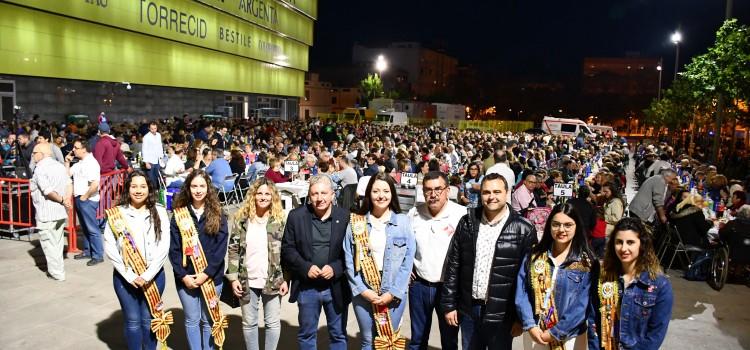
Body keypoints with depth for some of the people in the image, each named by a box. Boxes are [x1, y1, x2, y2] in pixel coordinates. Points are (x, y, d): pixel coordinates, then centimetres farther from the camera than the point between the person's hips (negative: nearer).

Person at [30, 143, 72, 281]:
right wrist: (67, 200, -7)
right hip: (61, 212, 8)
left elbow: (47, 190, -23)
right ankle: (57, 268, 27)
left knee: (49, 242, 3)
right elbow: (69, 184, 2)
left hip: (46, 213, -7)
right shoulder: (59, 165, 10)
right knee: (57, 242, 17)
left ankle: (57, 273, 7)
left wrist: (62, 200, -13)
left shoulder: (40, 168, -13)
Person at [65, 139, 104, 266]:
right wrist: (67, 162, 9)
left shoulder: (91, 163, -17)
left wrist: (85, 197, -16)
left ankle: (98, 255, 2)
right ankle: (87, 251, 29)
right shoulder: (79, 163, 13)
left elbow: (95, 184, -26)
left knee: (92, 228, -4)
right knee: (85, 227, 18)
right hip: (79, 199, 10)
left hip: (88, 200, -10)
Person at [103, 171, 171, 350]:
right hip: (125, 276, 0)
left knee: (149, 320, 10)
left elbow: (163, 247, -6)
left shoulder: (159, 213, -1)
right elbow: (109, 248, -6)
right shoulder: (116, 214, -3)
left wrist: (147, 275, -12)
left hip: (153, 275, 0)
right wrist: (130, 275, -11)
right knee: (132, 321, 9)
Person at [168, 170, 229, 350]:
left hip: (211, 277, 0)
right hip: (186, 278, 1)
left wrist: (206, 273, -15)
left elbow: (221, 248, -7)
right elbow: (174, 249, -2)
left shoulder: (218, 215, -2)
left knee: (208, 320, 11)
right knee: (192, 320, 11)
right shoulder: (179, 214, 0)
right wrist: (183, 275, -10)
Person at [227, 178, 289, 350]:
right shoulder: (242, 219, -1)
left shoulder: (280, 220, -2)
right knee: (249, 323, 14)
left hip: (273, 281, -1)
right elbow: (233, 249, 1)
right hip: (247, 281, 1)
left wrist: (286, 279, -4)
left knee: (273, 322, 9)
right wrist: (233, 277, -4)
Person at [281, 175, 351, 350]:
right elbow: (287, 248, -1)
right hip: (307, 288, 1)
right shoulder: (296, 216, -3)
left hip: (336, 288, 0)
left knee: (338, 334, 15)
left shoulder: (345, 217, -5)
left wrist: (336, 268, -17)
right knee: (306, 334, 16)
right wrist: (305, 267, -15)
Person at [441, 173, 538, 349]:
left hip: (502, 315, -3)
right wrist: (449, 304, 2)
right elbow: (453, 265, 4)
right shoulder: (467, 223, 1)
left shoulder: (524, 230, -8)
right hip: (469, 310, 3)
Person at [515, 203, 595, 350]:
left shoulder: (587, 263, -5)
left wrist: (556, 332, -14)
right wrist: (530, 326, -14)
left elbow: (583, 304, -10)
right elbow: (521, 293, -4)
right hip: (534, 334, 2)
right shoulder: (533, 256, 1)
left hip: (570, 336, -1)